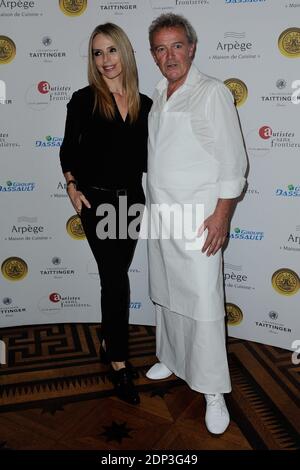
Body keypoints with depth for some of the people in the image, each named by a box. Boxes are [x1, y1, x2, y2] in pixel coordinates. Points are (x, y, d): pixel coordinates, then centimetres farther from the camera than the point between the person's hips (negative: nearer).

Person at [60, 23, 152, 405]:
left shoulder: (144, 104, 5)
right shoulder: (84, 100, -4)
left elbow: (145, 156, 11)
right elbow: (68, 149, 3)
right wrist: (72, 187, -7)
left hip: (132, 200, 4)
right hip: (97, 200, -3)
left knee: (115, 276, 13)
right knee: (116, 279, -6)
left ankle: (108, 343, 32)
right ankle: (118, 363, 8)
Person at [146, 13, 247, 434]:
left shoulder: (212, 93, -7)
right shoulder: (157, 97, 13)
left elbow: (233, 159, -10)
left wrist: (222, 214, -16)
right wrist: (152, 205, 16)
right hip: (159, 213, 7)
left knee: (203, 304, -5)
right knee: (165, 295, 16)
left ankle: (214, 393, 7)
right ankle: (171, 359, 35)